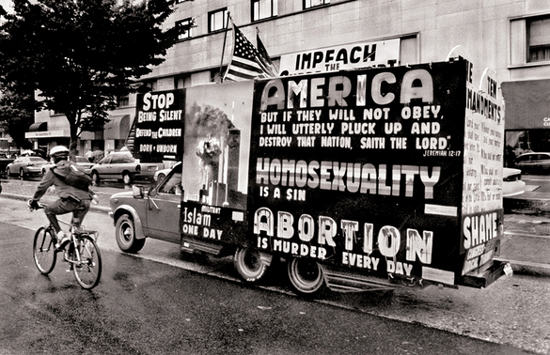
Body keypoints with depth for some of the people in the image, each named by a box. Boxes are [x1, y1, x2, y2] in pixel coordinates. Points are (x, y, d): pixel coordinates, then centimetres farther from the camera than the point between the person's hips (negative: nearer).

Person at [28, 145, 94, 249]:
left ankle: (61, 235, 8)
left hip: (71, 201, -5)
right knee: (75, 227, 27)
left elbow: (42, 187, 19)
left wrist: (34, 201, 34)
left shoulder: (54, 171, 13)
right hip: (86, 202, 5)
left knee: (49, 210, 22)